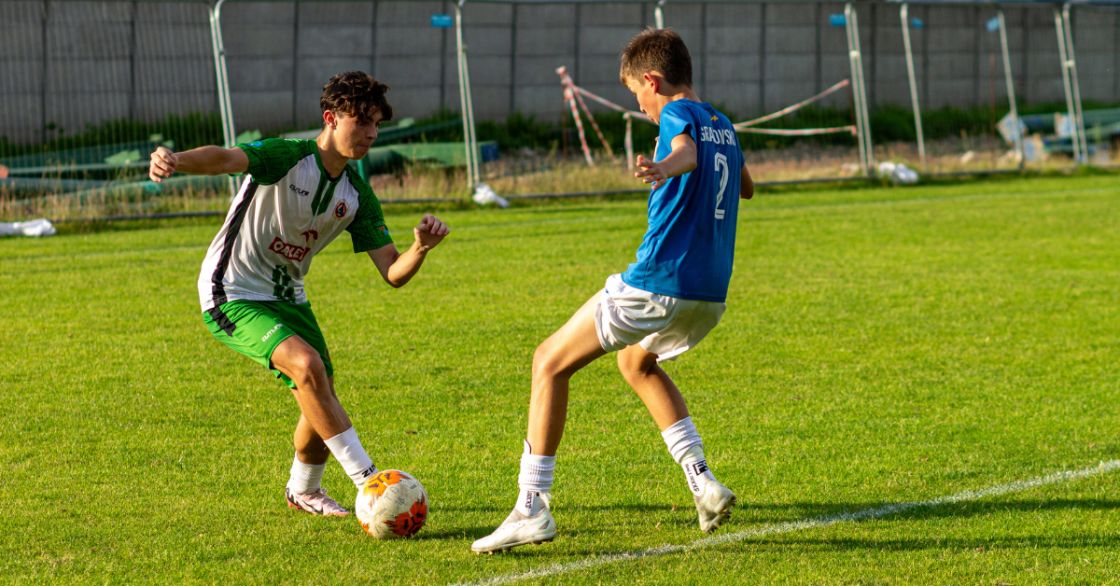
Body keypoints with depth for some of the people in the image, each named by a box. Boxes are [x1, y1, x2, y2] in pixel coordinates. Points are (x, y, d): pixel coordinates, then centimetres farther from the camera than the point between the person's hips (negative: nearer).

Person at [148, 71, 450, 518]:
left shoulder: (357, 197, 0)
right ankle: (366, 479, -23)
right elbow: (226, 159, -40)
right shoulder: (286, 157, -20)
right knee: (307, 364, -28)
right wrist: (176, 160, -62)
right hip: (232, 293, -8)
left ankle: (303, 490, 35)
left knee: (320, 402, 6)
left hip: (287, 297, 8)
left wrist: (420, 249, -26)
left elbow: (393, 273, -3)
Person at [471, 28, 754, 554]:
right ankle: (703, 484, 19)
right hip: (710, 294, 9)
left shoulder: (679, 115, -7)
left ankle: (532, 507, -8)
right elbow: (745, 187, 39)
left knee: (550, 363, 2)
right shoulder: (723, 125, 18)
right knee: (636, 362, 35)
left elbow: (687, 151, -33)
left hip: (658, 283, -9)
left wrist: (663, 169, -55)